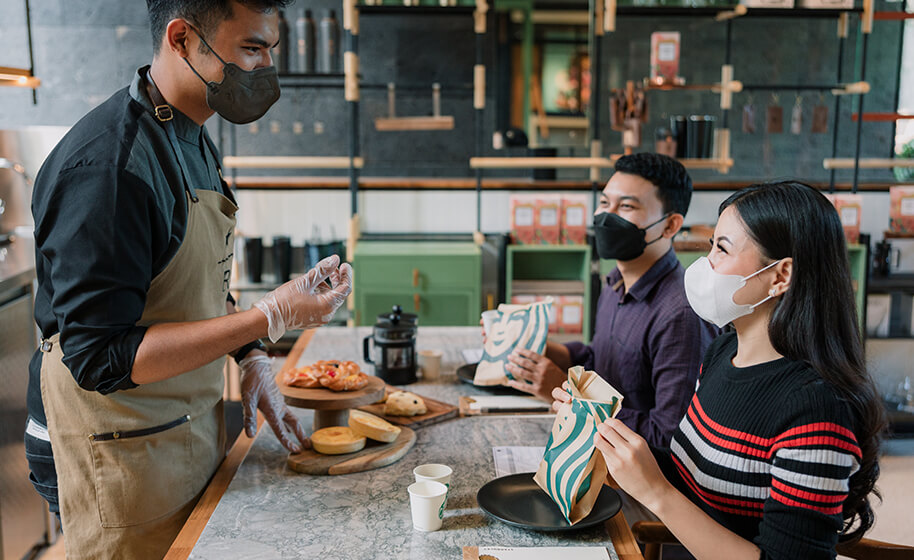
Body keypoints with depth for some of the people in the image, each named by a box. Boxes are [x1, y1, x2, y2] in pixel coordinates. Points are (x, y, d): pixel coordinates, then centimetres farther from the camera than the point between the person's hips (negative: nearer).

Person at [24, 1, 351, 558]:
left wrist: (252, 359, 2)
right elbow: (101, 356, -27)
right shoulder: (107, 164, -25)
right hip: (122, 457, -9)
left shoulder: (191, 141, 6)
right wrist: (269, 318, -29)